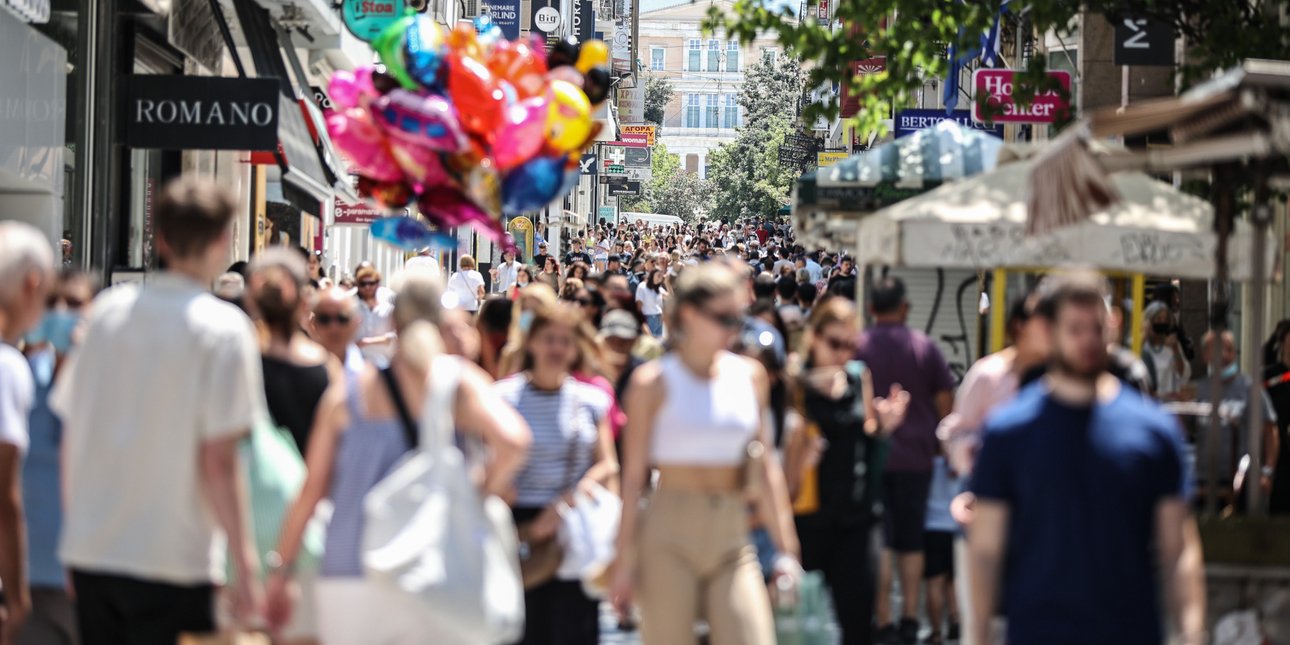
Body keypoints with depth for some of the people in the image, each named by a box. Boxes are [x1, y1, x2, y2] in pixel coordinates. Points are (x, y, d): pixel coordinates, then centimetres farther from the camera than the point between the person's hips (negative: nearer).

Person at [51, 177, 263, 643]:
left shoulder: (108, 311, 6)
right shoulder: (223, 328, -9)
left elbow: (71, 434, 9)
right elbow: (217, 461, -13)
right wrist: (245, 564, -8)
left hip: (89, 552, 5)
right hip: (172, 560, -5)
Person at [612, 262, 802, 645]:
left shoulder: (750, 376, 9)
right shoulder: (654, 382, -2)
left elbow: (764, 467, 11)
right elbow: (634, 475, -2)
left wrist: (786, 549, 7)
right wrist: (625, 559, -4)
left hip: (732, 538, 3)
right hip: (669, 534, -3)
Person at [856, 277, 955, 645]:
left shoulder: (857, 348, -6)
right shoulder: (924, 348, 0)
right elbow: (945, 403, 3)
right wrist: (938, 441, 16)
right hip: (916, 456, 2)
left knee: (879, 542, 0)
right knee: (911, 541, 12)